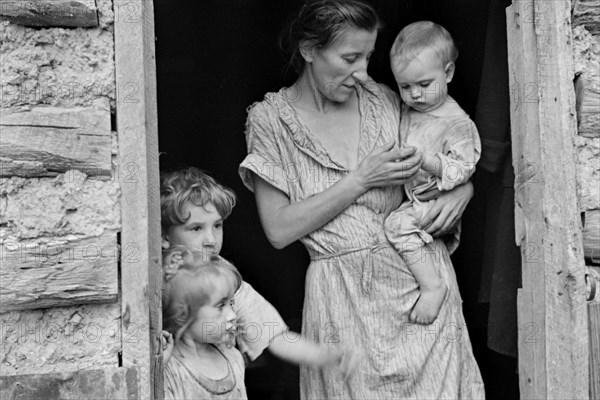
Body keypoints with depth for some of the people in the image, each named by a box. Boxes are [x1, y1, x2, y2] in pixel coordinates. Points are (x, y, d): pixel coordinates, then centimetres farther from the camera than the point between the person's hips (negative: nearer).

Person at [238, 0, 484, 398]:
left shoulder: (383, 101, 6)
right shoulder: (270, 118, -1)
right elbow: (279, 230, -9)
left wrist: (460, 193, -6)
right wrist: (361, 180, -12)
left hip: (419, 276, 2)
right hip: (341, 296, -2)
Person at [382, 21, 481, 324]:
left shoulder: (456, 122, -11)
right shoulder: (404, 110, 10)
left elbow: (462, 170, -17)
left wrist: (426, 160, -29)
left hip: (433, 202, -8)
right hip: (404, 198, 9)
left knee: (398, 225, -28)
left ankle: (432, 286, -21)